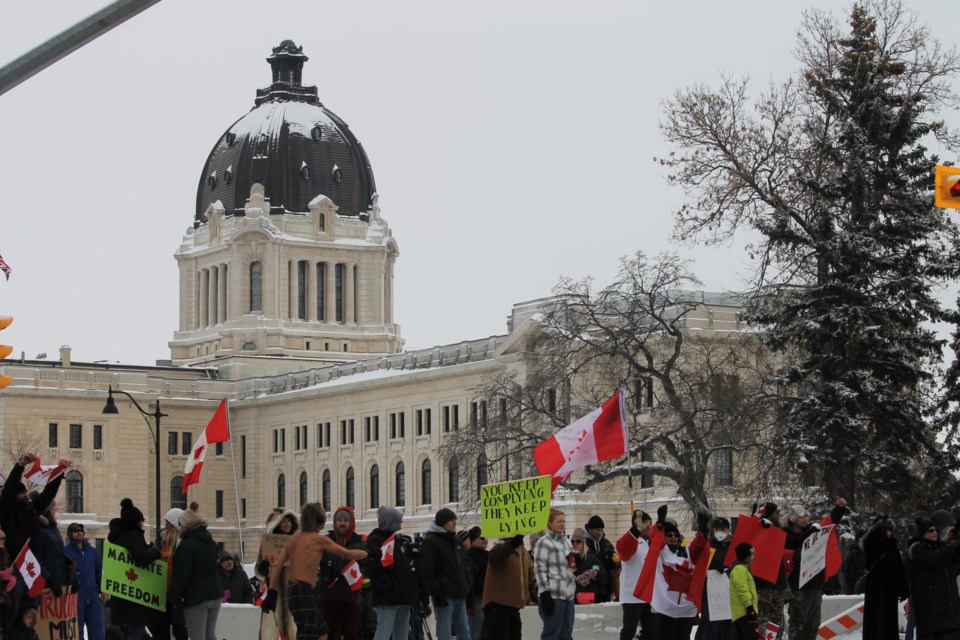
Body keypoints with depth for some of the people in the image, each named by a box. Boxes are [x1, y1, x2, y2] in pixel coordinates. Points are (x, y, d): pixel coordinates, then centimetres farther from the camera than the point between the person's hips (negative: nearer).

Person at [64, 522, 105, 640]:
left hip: (93, 596, 5)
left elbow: (99, 572, 16)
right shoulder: (66, 552, -5)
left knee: (97, 630, 6)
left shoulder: (92, 551, 13)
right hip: (75, 597, -5)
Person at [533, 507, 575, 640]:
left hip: (568, 595, 8)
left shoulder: (567, 542, 19)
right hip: (553, 595, -8)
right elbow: (540, 569, -14)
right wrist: (545, 594, -20)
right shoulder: (544, 543, -7)